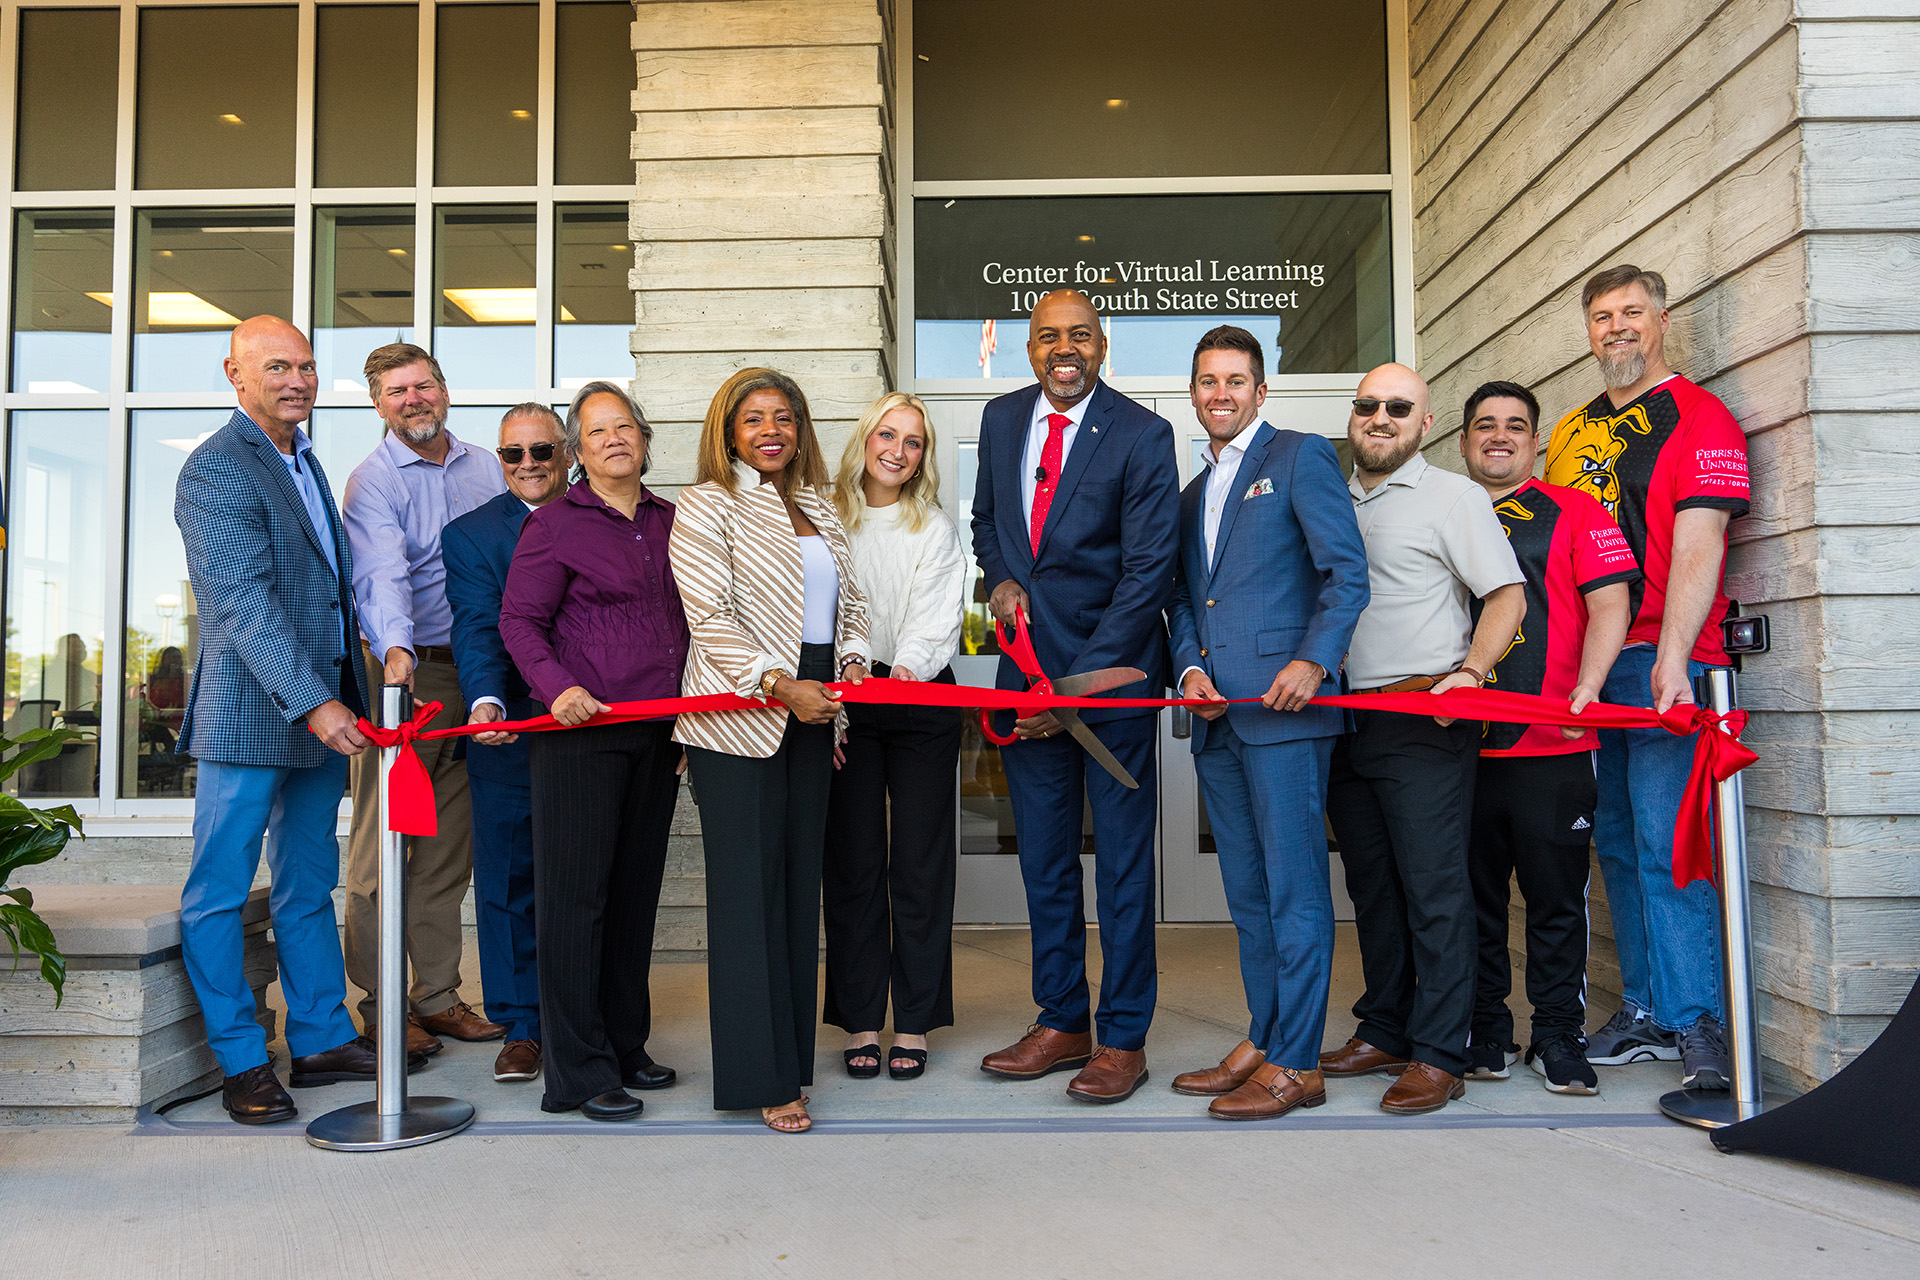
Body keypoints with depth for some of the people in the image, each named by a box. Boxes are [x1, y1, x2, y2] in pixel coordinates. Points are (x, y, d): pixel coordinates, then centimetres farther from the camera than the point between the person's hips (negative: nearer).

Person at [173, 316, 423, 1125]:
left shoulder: (302, 459, 16)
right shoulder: (214, 471, -12)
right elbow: (247, 603, -21)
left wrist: (346, 693, 17)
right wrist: (315, 702, -27)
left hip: (320, 707, 9)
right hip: (250, 714, -8)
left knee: (309, 888, 15)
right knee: (220, 893, 3)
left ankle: (322, 1039, 25)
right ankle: (242, 1062, 13)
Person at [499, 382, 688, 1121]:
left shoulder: (670, 520, 13)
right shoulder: (555, 523, -2)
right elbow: (519, 620, -4)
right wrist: (557, 686, -20)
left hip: (659, 733, 6)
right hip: (580, 730, -5)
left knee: (637, 890, 12)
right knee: (575, 893, -3)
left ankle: (624, 1045, 25)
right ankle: (579, 1072, 5)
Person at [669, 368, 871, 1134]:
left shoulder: (818, 507, 18)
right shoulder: (706, 506, -1)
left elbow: (850, 599, 20)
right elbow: (710, 616, -11)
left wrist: (852, 660, 1)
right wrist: (781, 685, -19)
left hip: (812, 711, 6)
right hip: (740, 713, -6)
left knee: (800, 878, 9)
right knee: (749, 887, -4)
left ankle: (792, 1053, 19)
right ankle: (764, 1077, 4)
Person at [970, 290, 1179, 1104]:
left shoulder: (1142, 435, -9)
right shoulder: (1002, 419, 9)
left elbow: (1148, 572, -13)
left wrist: (1075, 686, -17)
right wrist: (1000, 574, 0)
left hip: (1111, 669, -5)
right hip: (1028, 667, 5)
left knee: (1122, 856, 3)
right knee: (1043, 855, 11)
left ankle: (1123, 1039, 14)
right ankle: (1062, 1023, 24)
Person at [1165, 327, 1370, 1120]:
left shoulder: (1300, 458, 2)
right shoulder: (1193, 492, 24)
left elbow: (1347, 571, -6)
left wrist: (1314, 660, -19)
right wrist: (1189, 667, 2)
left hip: (1283, 705, -7)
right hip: (1218, 716, 7)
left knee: (1294, 885, -5)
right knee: (1247, 891, 12)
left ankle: (1297, 1064, 2)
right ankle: (1262, 1042, 21)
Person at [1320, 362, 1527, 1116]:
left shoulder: (1454, 496, 2)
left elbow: (1507, 596, -3)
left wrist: (1470, 671, -17)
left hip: (1424, 720, -6)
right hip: (1344, 717, 6)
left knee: (1433, 887, -5)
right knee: (1371, 885, 12)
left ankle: (1438, 1055, 1)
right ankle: (1384, 1032, 23)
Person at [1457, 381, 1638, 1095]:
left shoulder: (1573, 513, 7)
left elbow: (1610, 604, -2)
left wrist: (1583, 694, -15)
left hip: (1551, 746, -2)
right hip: (1458, 742, 2)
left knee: (1556, 897, 3)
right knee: (1473, 896, 8)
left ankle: (1558, 1039, 15)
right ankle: (1484, 1034, 20)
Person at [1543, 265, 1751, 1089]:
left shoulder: (1698, 417, -1)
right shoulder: (1571, 434, 19)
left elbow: (1696, 547, -12)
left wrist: (1671, 658, -23)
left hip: (1662, 659, -6)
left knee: (1664, 846, -9)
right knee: (1617, 843, 9)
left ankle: (1697, 1023, -1)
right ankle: (1648, 1013, 19)